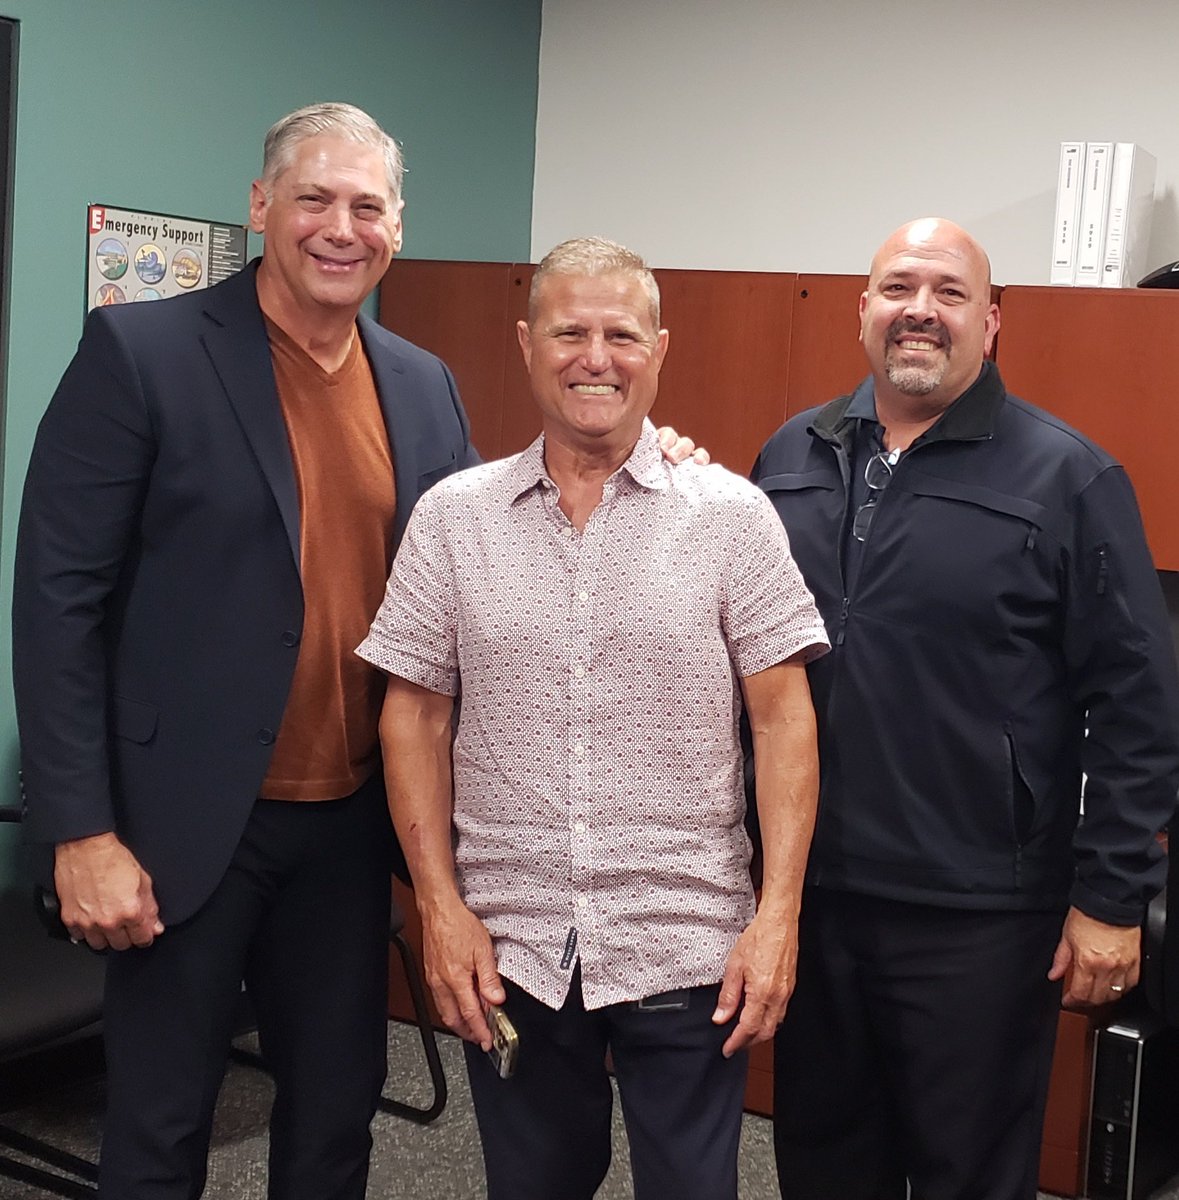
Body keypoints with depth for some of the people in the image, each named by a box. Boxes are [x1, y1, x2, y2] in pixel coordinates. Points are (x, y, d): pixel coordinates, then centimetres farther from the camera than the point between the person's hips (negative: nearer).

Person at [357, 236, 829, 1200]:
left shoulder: (733, 515, -4)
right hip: (508, 944, 2)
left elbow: (783, 716, -4)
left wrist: (779, 912, -10)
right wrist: (441, 906, -2)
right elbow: (414, 717, 3)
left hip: (688, 945, -1)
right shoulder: (454, 517, 1)